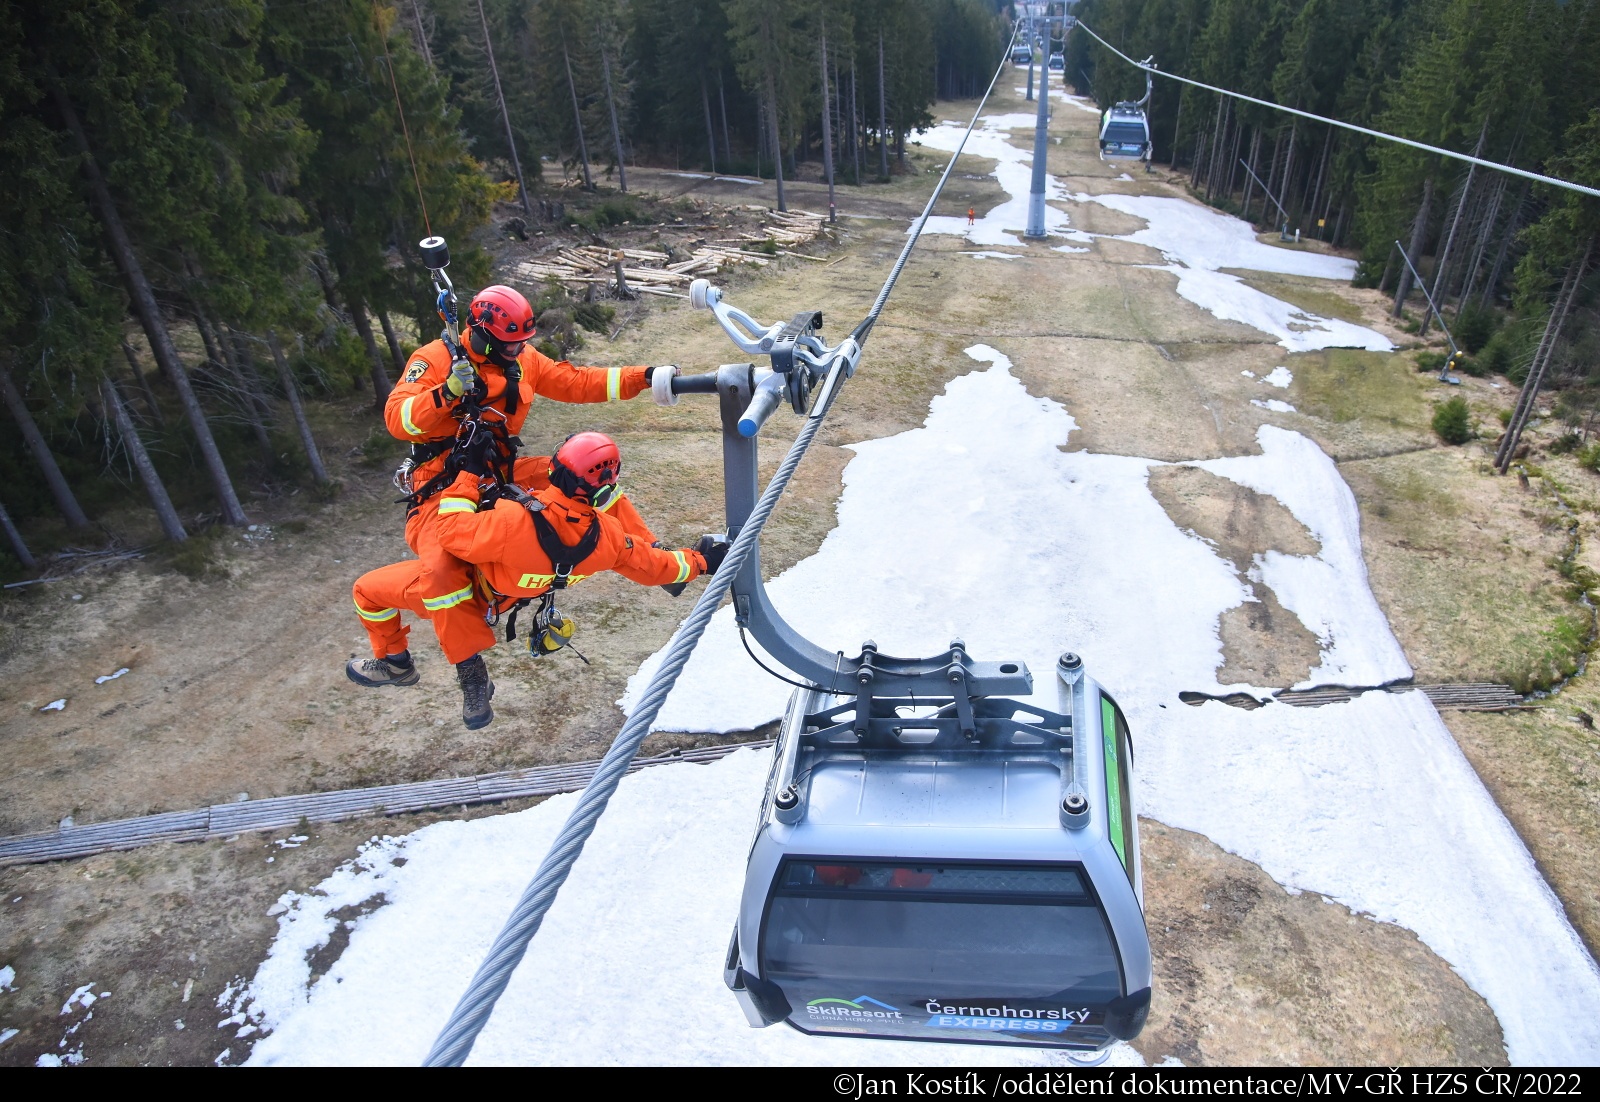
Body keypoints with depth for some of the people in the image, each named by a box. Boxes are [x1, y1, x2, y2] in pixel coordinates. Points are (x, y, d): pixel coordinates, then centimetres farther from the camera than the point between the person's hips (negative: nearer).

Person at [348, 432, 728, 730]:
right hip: (506, 599, 5)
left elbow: (451, 532, -30)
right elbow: (653, 566, -13)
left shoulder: (516, 521, -44)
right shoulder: (607, 536, -29)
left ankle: (394, 662, 37)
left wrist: (469, 472, -22)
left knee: (367, 589, 17)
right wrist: (700, 561, 3)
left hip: (473, 592, -5)